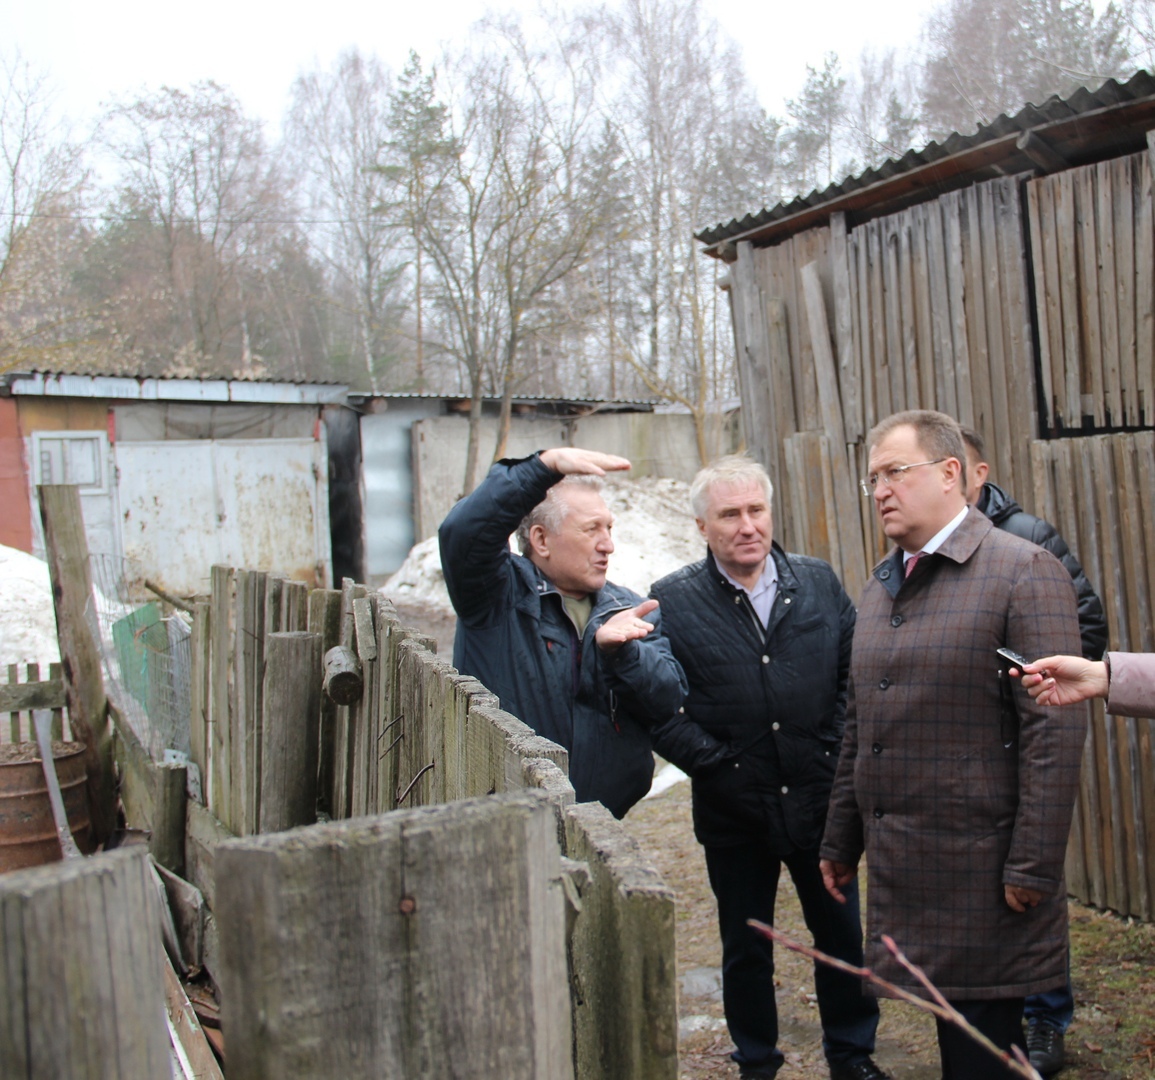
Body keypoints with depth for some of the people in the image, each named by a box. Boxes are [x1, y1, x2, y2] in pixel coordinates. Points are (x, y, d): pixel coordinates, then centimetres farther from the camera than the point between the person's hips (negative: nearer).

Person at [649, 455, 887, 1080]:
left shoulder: (818, 583, 1)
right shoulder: (672, 602, -9)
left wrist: (838, 748, -3)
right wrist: (716, 765, -15)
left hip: (819, 801, 2)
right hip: (734, 814, -2)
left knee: (842, 936, 17)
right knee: (746, 951, 15)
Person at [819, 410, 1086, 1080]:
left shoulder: (1024, 572, -10)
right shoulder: (881, 587, 13)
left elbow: (1057, 729, -14)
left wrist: (1033, 867, -16)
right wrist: (842, 840, 17)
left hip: (980, 870, -6)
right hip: (902, 870, 6)